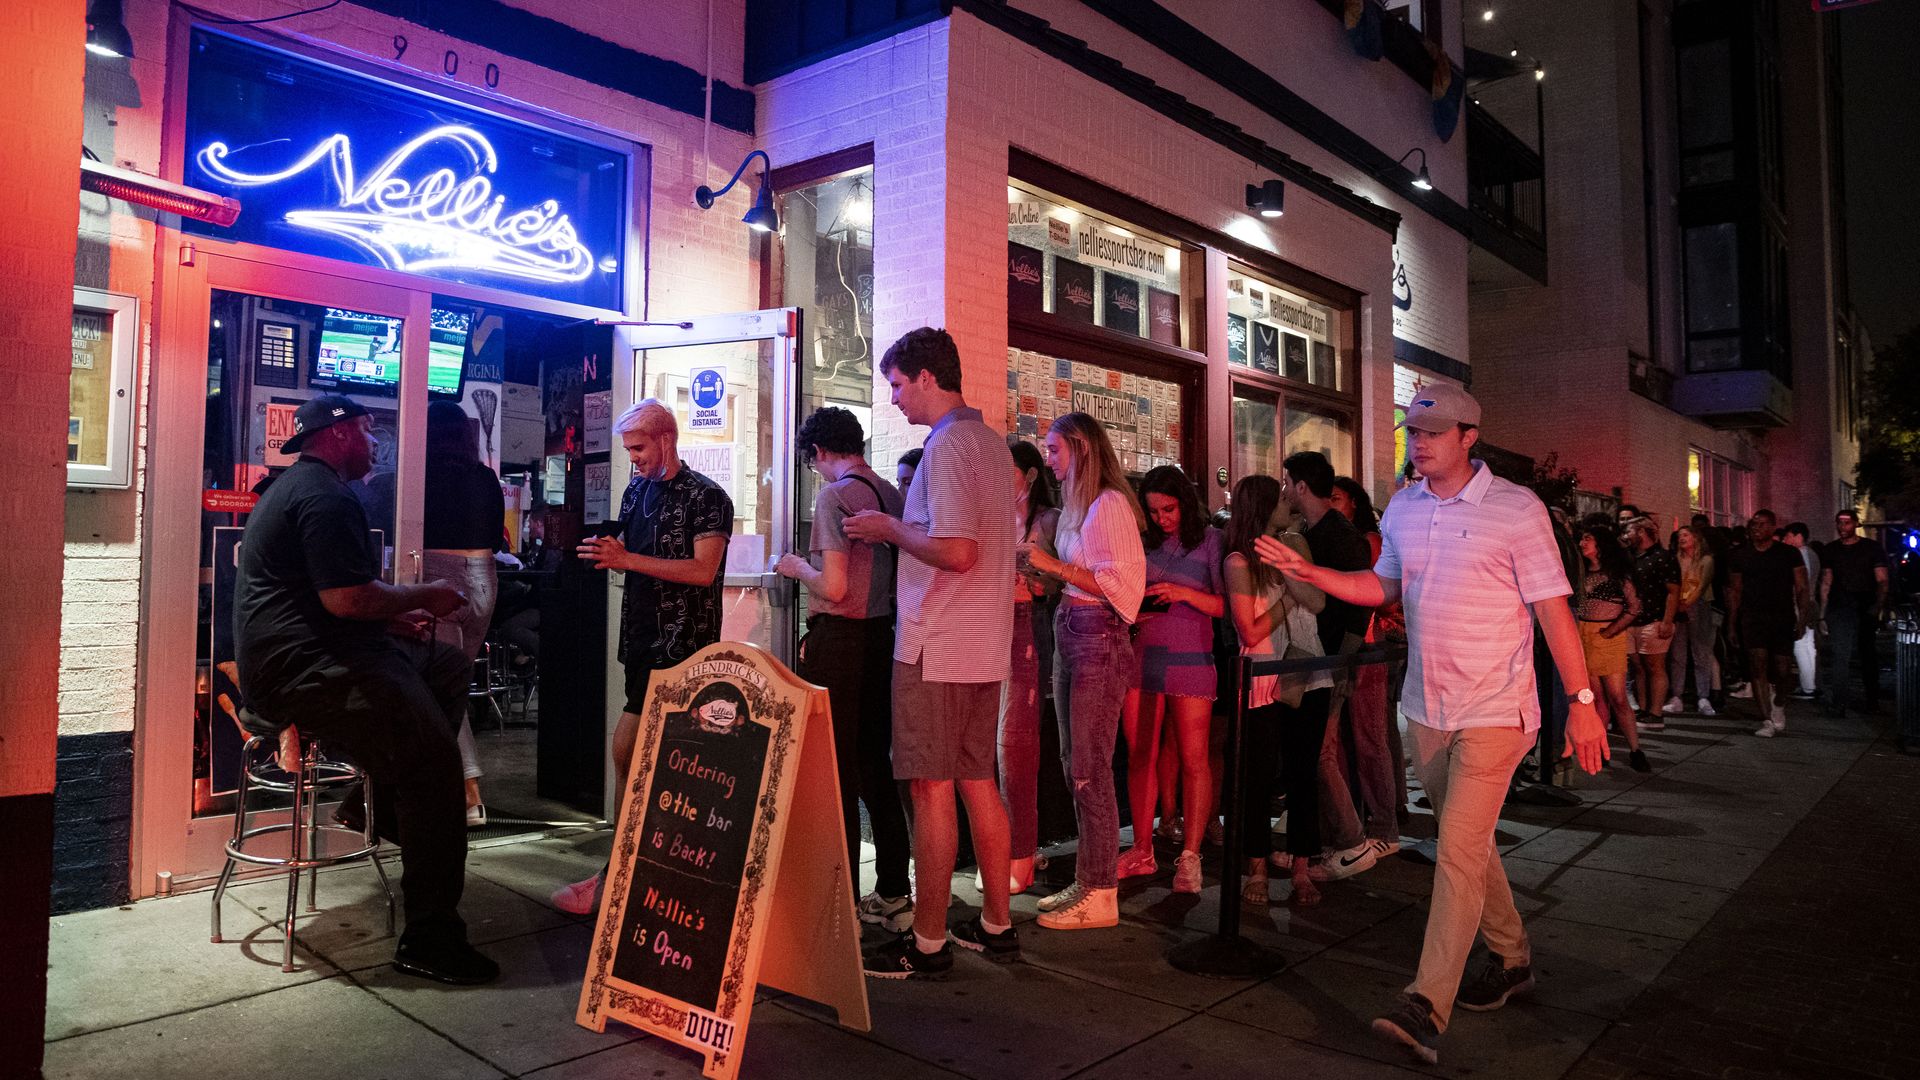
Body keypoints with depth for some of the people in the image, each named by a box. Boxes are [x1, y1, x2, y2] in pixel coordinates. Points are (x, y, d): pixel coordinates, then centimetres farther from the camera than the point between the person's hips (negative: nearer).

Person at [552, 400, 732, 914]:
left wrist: (625, 558, -19)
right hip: (642, 636, 7)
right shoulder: (635, 491, 14)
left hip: (682, 641, -7)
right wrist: (607, 554, 0)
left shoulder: (707, 497, -8)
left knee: (627, 747, -10)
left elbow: (702, 570, -17)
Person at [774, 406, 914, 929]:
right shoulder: (891, 494, 8)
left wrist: (797, 567, 1)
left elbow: (833, 588, -19)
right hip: (884, 637, 8)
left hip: (840, 641, -7)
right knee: (876, 769, 15)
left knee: (836, 774, 0)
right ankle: (894, 894, 23)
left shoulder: (834, 496, -13)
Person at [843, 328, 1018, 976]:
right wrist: (897, 528, 16)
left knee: (931, 789, -1)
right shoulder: (991, 442, 15)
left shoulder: (947, 446, -14)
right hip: (986, 647, 9)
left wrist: (889, 528, -9)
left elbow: (956, 552, -24)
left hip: (937, 649, -9)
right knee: (978, 783, 14)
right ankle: (996, 925, 24)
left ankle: (928, 943, 8)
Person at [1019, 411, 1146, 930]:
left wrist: (1057, 567, -16)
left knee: (1090, 768, -6)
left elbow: (1121, 584, -17)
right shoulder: (1075, 506, 17)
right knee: (1075, 765, 12)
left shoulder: (1111, 504, -11)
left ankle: (1102, 894, 2)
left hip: (1100, 638, -10)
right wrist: (1042, 570, 6)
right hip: (1068, 634, 10)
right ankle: (1087, 879, 21)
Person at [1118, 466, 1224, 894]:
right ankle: (1142, 850, 14)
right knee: (1140, 756, 5)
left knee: (1193, 759, -2)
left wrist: (1185, 594, -14)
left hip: (1190, 660, -3)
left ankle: (1190, 855, 6)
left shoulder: (1210, 540, 3)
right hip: (1142, 656, 3)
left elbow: (1226, 605, 0)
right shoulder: (1142, 542, 11)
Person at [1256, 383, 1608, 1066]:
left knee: (1458, 850, -12)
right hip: (1426, 708, 6)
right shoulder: (1402, 509, 7)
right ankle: (1510, 959, 38)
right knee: (1468, 842, 18)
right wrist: (1308, 573, 5)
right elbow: (1383, 586, 18)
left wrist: (1581, 701, -11)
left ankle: (1427, 1008, -11)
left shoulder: (1516, 509, -10)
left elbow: (1553, 608, -9)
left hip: (1494, 710, -6)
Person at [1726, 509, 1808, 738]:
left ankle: (1778, 708, 32)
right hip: (1752, 618, 1)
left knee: (1780, 670, 3)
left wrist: (1802, 619, -9)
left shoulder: (1788, 554, 2)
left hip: (1782, 618, -1)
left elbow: (1801, 588, 0)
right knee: (1757, 666, -9)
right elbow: (1734, 591, 9)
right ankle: (1767, 721, -6)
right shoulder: (1741, 556, 7)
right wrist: (1732, 623, 4)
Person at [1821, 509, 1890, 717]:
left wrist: (1878, 606, -15)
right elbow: (1826, 583, 11)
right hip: (1840, 610, 0)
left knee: (1868, 656, 10)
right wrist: (1822, 614, 6)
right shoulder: (1831, 550, 9)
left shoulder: (1871, 548, 4)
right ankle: (1839, 702, -13)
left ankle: (1872, 698, 24)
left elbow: (1883, 581, 1)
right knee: (1841, 655, -10)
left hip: (1866, 611, 0)